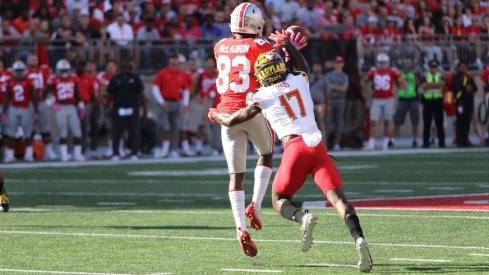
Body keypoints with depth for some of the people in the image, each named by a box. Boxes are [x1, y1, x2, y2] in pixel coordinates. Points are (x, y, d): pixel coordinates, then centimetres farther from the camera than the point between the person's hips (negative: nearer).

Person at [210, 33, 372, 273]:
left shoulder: (263, 97, 6)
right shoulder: (300, 81, 15)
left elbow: (232, 121, 18)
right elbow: (303, 66, 42)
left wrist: (216, 115, 38)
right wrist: (287, 44, 54)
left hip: (295, 147, -3)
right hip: (318, 146, 3)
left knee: (279, 200, 12)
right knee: (337, 197, -6)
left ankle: (303, 217, -23)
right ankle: (358, 238, -32)